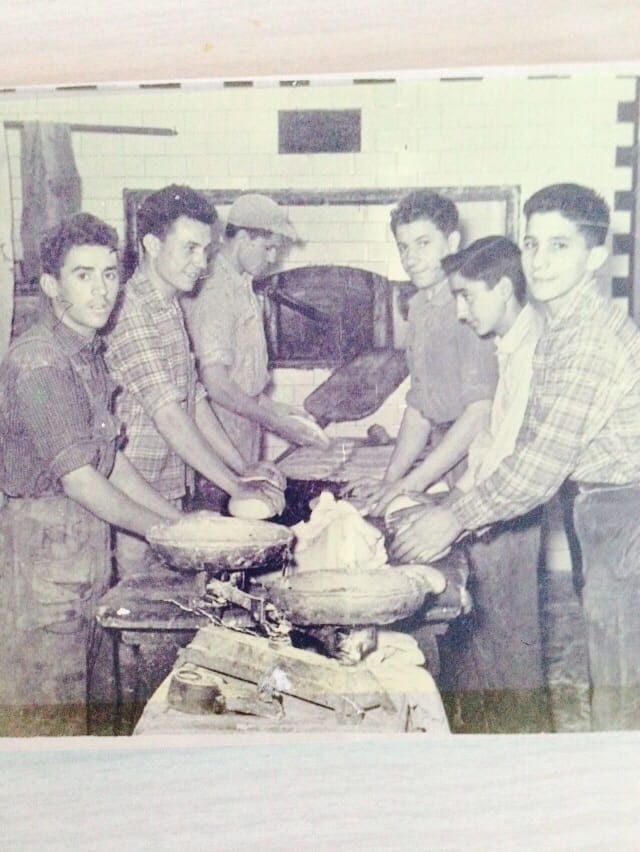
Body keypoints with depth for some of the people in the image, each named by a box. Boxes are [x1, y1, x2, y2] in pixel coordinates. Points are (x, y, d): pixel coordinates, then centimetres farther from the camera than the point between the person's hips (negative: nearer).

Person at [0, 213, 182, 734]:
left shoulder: (89, 355, 10)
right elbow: (79, 479, -21)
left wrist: (180, 518, 7)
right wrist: (163, 532, -12)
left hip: (88, 549, 9)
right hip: (42, 550, -9)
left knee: (84, 698, 18)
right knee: (46, 715, 5)